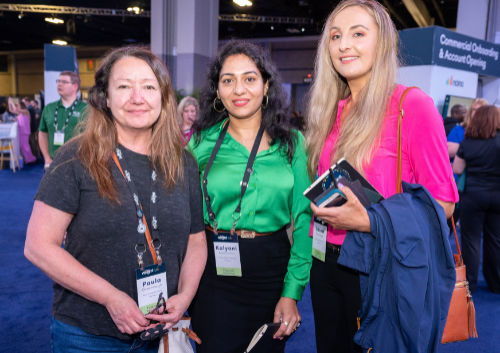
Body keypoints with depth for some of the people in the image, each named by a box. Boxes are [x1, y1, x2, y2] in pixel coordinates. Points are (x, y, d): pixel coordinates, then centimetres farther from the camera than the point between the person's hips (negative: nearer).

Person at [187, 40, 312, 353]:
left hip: (272, 269, 1)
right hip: (214, 271, 0)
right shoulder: (202, 142, -1)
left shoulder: (292, 142, -2)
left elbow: (303, 218, -4)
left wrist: (292, 292, -8)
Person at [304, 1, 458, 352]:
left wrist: (369, 221, -23)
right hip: (326, 263, 6)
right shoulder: (331, 111, 6)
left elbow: (443, 203, -13)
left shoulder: (412, 103, -13)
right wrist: (319, 210, -1)